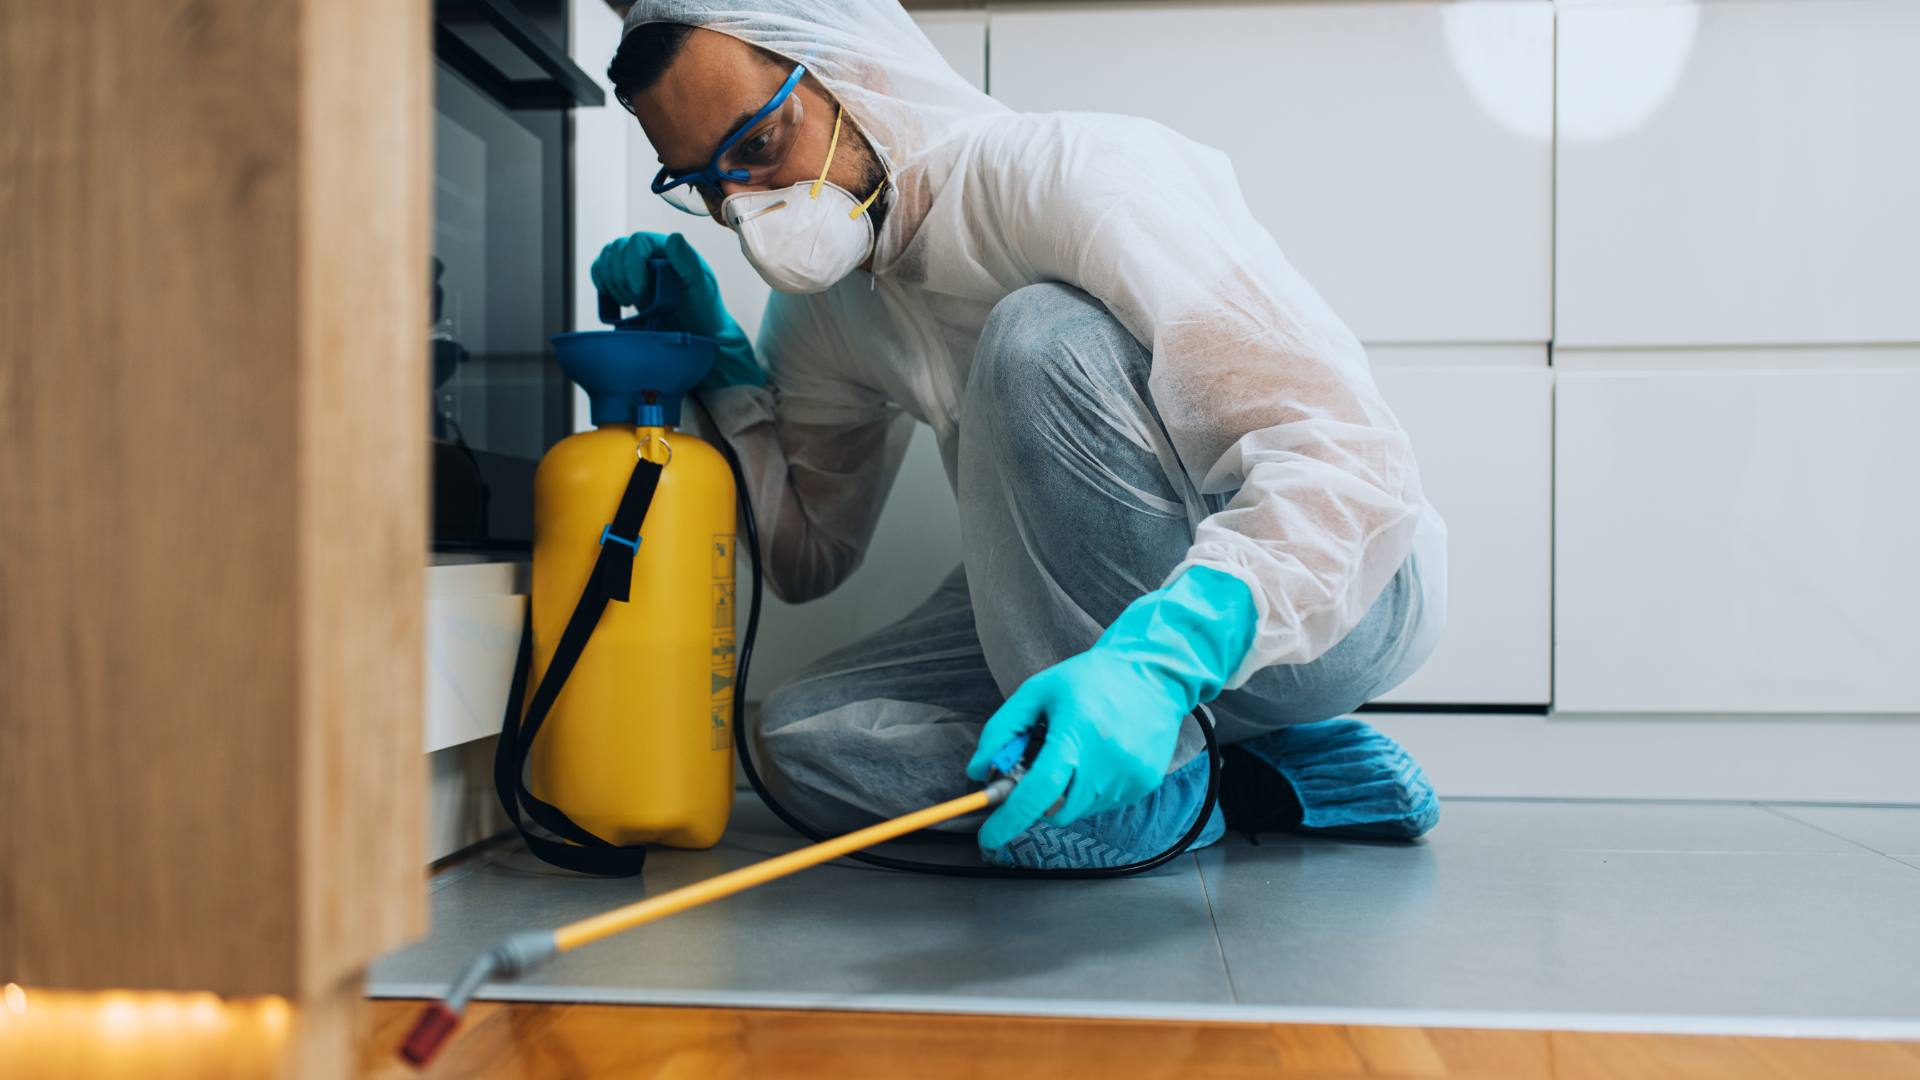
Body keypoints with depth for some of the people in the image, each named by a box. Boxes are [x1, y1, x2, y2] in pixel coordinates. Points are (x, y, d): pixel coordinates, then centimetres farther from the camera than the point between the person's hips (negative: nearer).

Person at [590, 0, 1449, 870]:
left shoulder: (1082, 173, -21)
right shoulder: (821, 309, 4)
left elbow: (1347, 456, -30)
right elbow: (809, 560, 11)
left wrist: (1160, 658, -46)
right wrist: (719, 361, -1)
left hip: (1338, 592, -7)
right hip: (1111, 607, 7)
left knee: (1042, 338, -29)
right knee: (804, 740, -11)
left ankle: (1156, 778, -16)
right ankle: (1259, 778, -7)